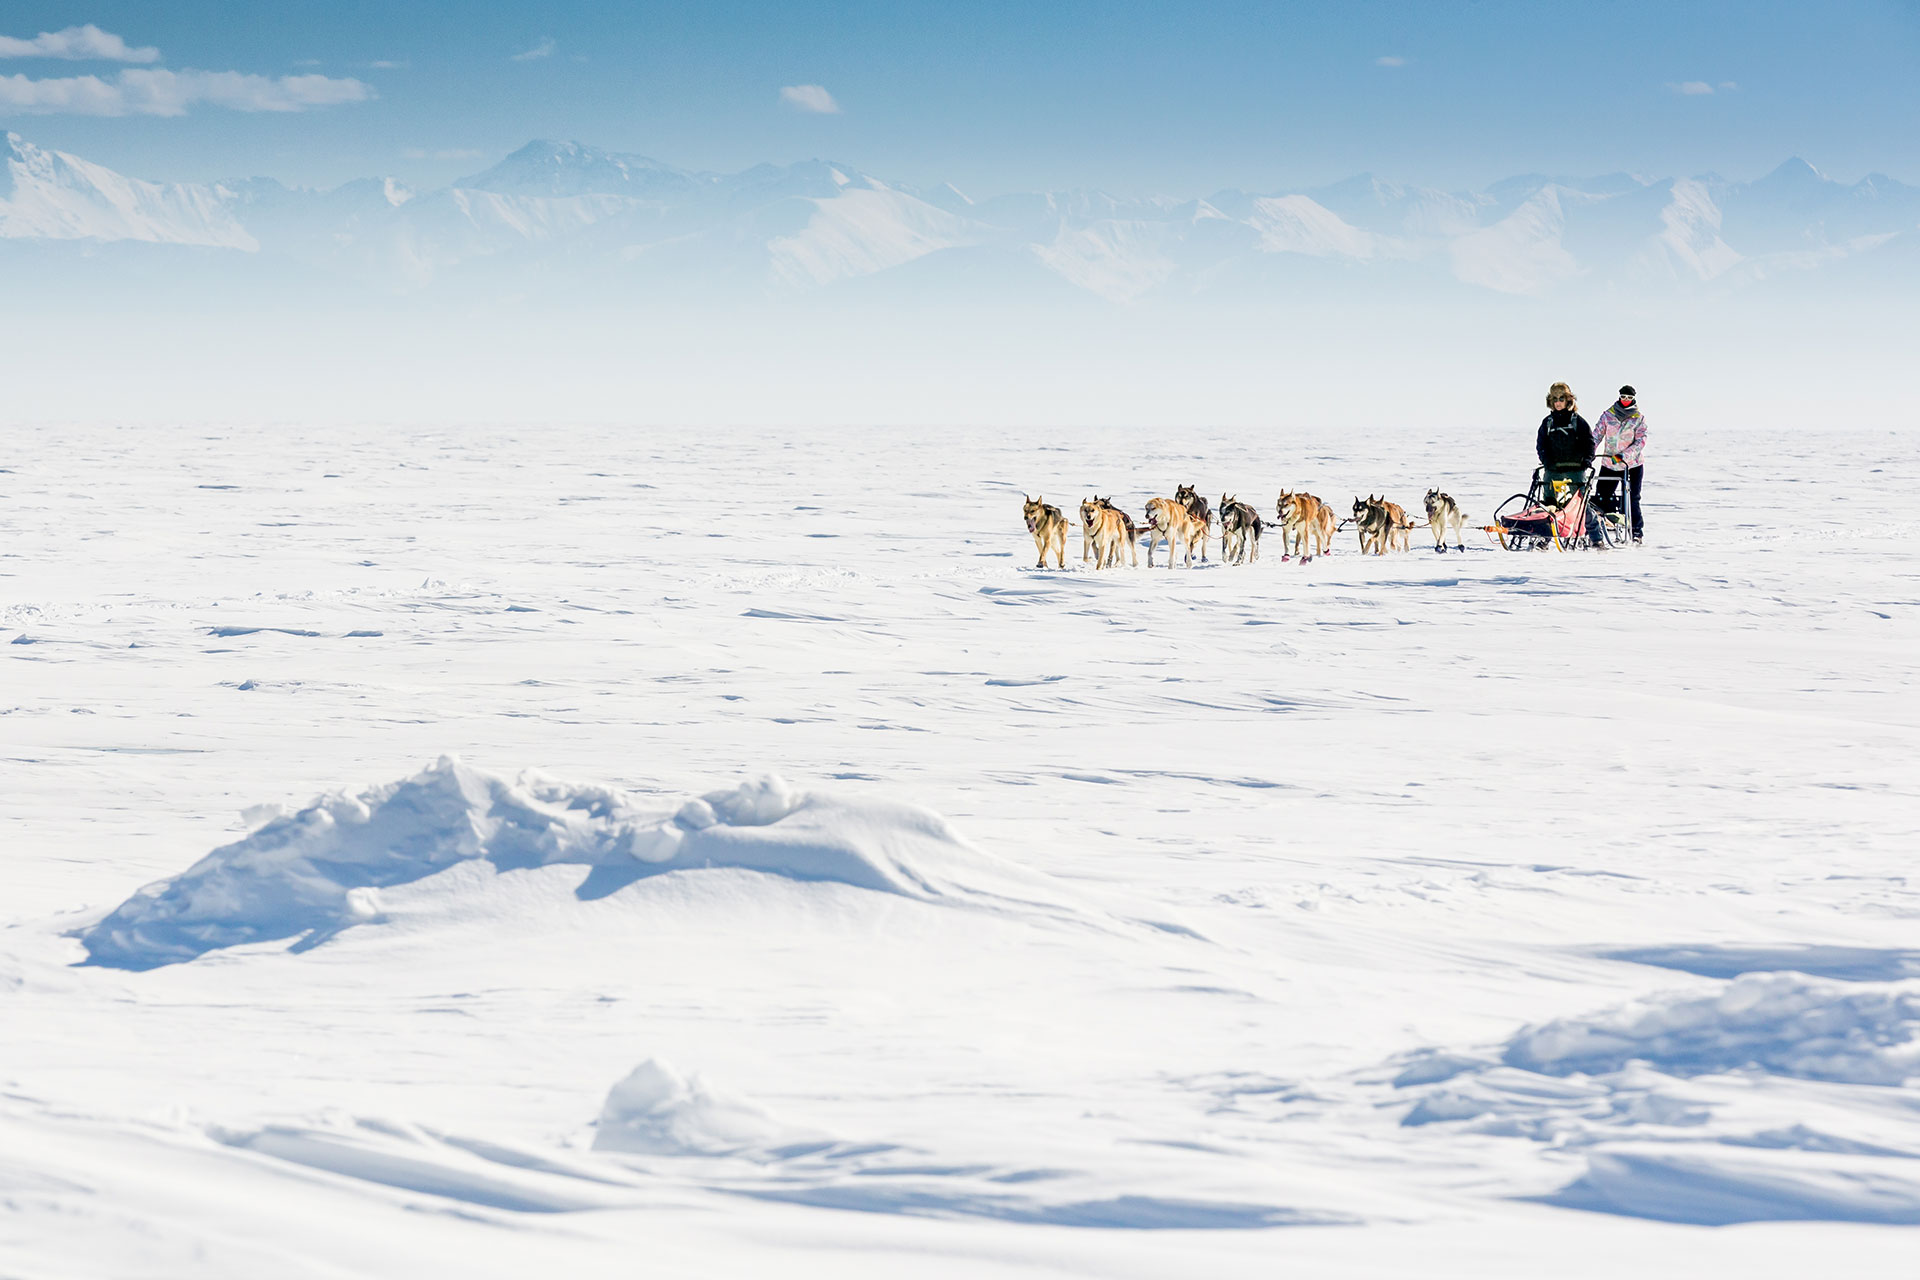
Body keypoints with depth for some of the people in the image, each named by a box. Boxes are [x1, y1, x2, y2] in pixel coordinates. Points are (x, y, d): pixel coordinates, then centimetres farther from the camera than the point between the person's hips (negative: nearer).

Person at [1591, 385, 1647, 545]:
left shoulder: (1639, 418, 0)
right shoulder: (1608, 415, 5)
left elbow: (1640, 441, -8)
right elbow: (1597, 435, 3)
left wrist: (1624, 455, -22)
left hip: (1632, 465, -2)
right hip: (1609, 465, 2)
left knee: (1632, 500, -2)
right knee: (1601, 497, -1)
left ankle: (1636, 533, 7)